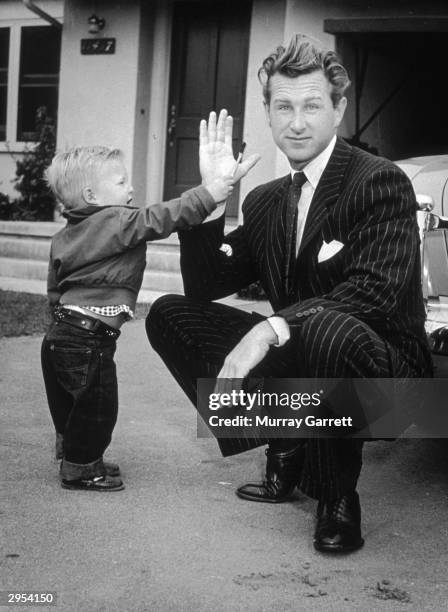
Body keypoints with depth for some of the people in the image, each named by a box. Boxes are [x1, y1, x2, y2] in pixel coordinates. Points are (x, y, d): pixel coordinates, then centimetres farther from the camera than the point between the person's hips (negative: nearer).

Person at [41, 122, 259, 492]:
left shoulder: (64, 237, 14)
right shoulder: (117, 222, -14)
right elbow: (163, 217, -22)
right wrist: (215, 188, -24)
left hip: (61, 333, 9)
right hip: (90, 336, -9)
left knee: (70, 405, 20)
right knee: (96, 406, 4)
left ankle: (73, 456, 34)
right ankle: (81, 468, 15)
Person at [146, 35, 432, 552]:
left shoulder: (381, 182, -12)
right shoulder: (266, 201, 9)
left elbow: (375, 292, -26)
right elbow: (204, 287, 5)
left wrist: (271, 329, -35)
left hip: (386, 373, -7)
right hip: (296, 364, 7)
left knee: (328, 328, -41)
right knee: (168, 315, 0)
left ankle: (338, 496, -13)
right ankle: (286, 456, 5)